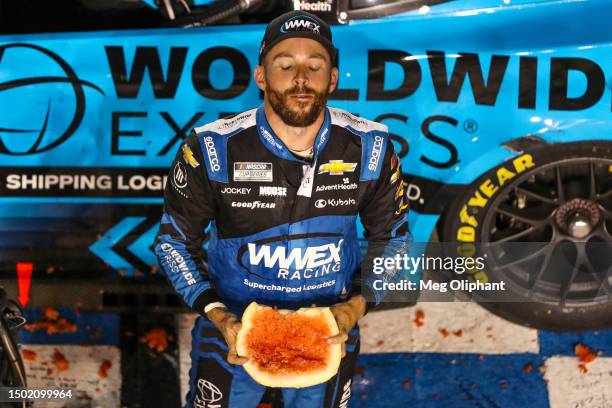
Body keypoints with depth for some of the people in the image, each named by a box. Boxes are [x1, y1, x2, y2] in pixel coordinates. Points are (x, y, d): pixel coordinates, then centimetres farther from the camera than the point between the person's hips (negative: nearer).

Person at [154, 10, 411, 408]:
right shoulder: (212, 149, -20)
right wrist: (217, 315, -20)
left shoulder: (371, 148, -15)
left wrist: (357, 306, -15)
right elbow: (175, 241, -8)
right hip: (234, 325, -1)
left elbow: (392, 238, 0)